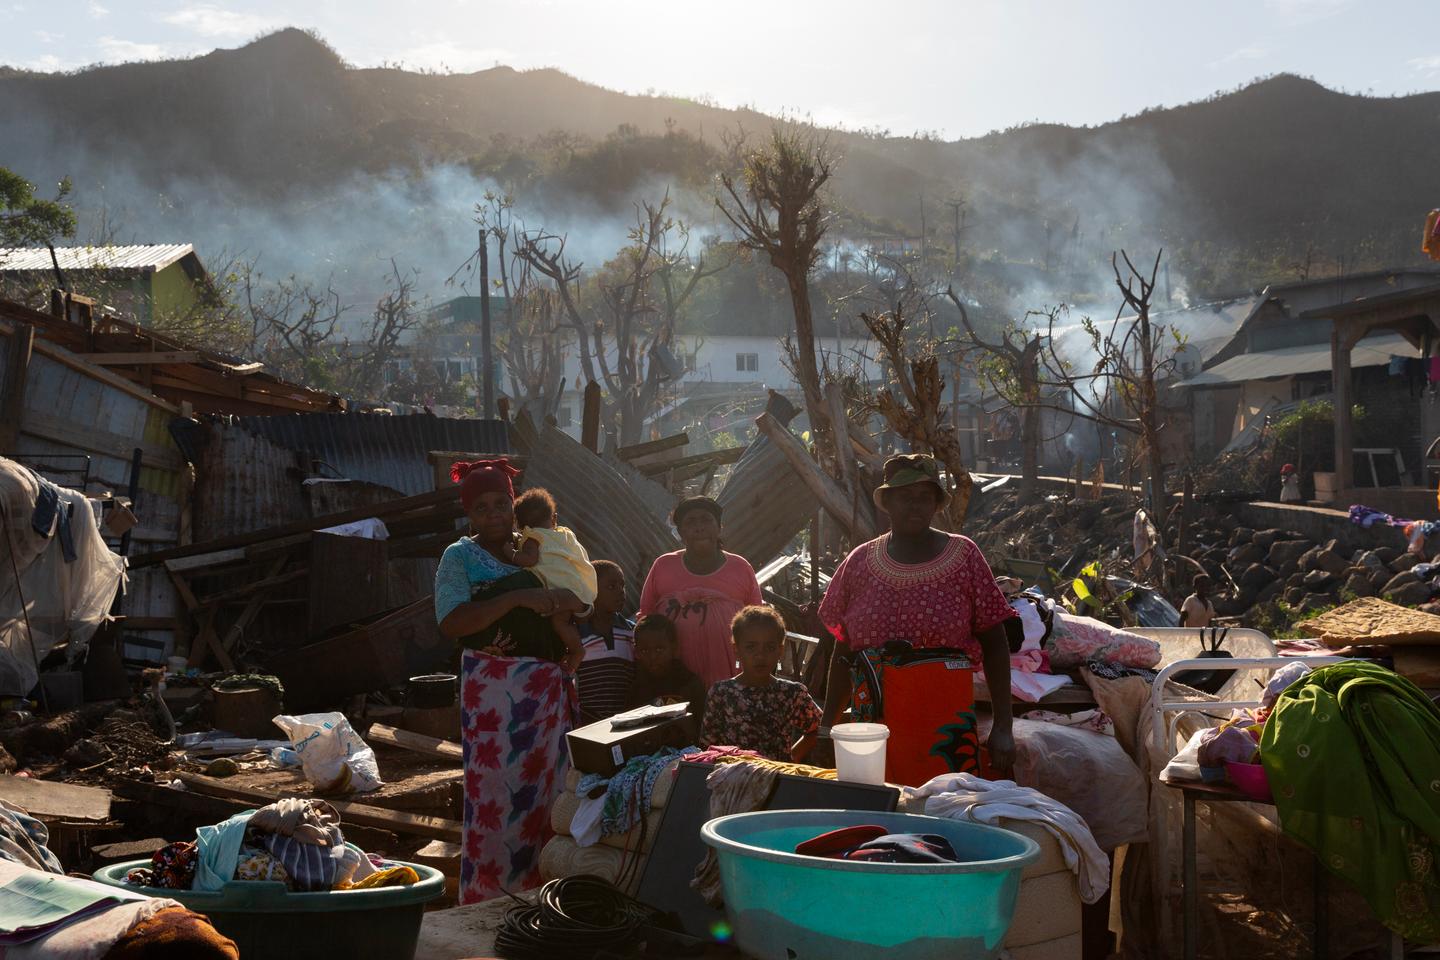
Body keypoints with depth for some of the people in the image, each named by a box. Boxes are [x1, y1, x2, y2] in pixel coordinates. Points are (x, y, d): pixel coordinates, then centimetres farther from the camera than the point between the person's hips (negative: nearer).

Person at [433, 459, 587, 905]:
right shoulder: (461, 556, -1)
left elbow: (578, 605, 19)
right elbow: (451, 622, -16)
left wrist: (566, 600, -5)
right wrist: (517, 598, -24)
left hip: (549, 689, 5)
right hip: (493, 691, -5)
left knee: (545, 790, 7)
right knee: (494, 795, -4)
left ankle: (535, 888, 17)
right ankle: (485, 898, 5)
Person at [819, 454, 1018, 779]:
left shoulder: (963, 555, 1)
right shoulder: (859, 562, 7)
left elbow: (995, 645, 1)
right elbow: (843, 652, 13)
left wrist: (1003, 728, -5)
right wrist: (827, 728, 12)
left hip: (947, 718, -2)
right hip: (874, 720, 2)